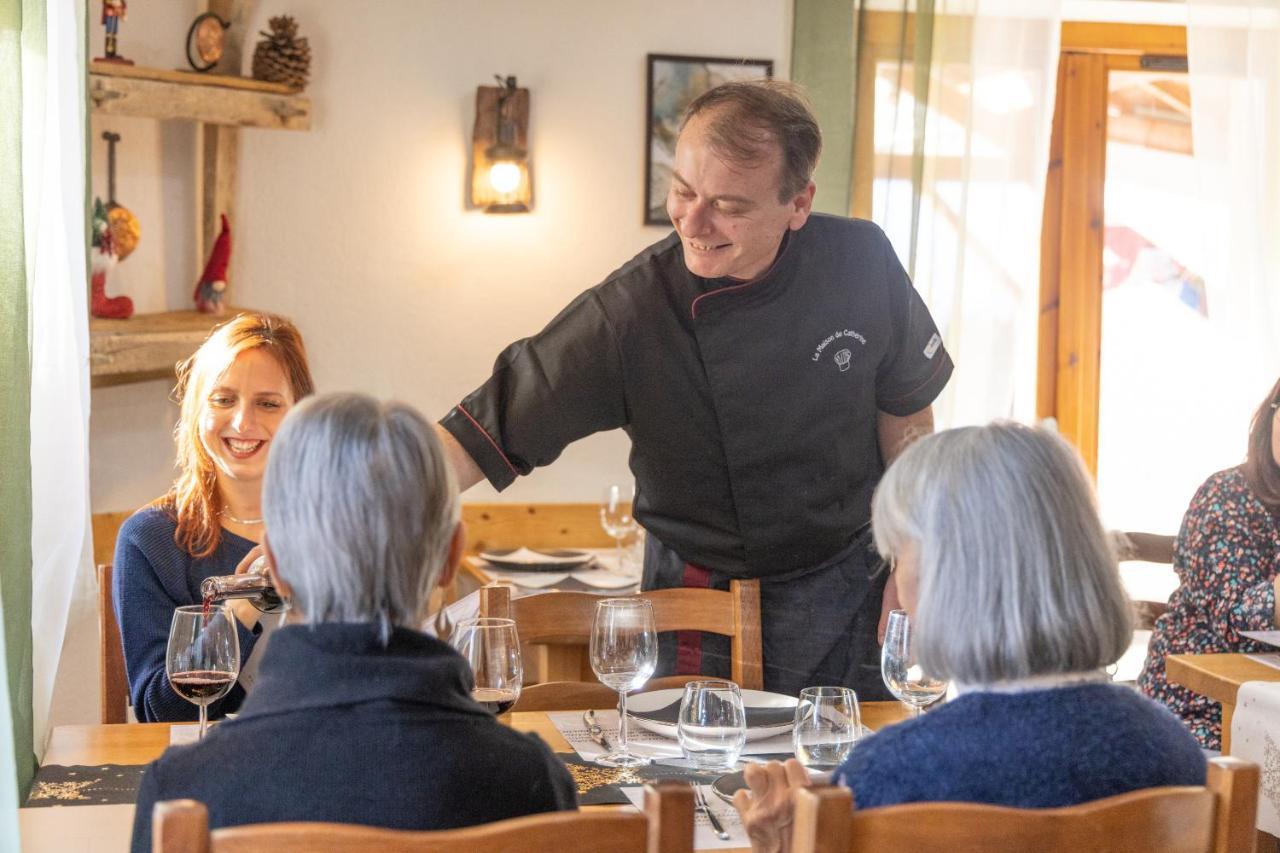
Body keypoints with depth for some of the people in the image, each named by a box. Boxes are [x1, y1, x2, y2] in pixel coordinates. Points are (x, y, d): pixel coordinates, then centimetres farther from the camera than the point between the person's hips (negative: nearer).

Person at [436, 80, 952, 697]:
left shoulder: (862, 262, -13)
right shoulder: (627, 316, -23)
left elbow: (905, 415, 2)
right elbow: (482, 434, -23)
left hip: (855, 590, 3)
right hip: (705, 609, -2)